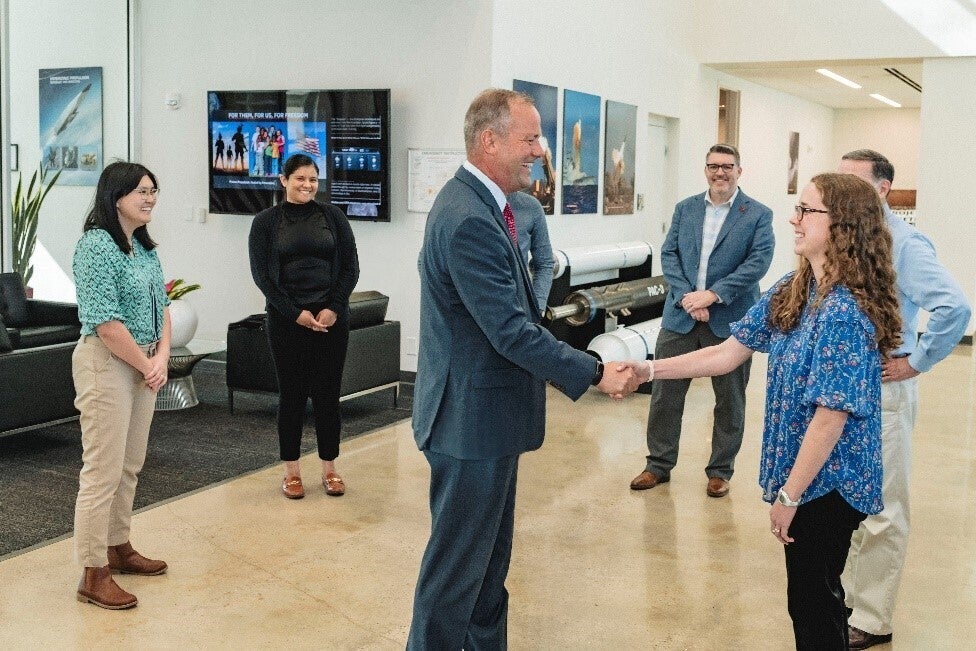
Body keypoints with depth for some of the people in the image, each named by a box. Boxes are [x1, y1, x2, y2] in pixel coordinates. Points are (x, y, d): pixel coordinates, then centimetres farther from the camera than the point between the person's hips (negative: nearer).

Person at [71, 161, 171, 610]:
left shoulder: (143, 248, 11)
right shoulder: (97, 245, -16)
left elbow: (161, 305, 15)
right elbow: (104, 320, -21)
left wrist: (162, 356, -1)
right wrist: (146, 365, -14)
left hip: (143, 365, 9)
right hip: (107, 363, -9)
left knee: (130, 465, 17)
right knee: (103, 471, -4)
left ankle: (119, 549, 31)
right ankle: (94, 576, 4)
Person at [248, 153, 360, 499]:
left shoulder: (332, 216, 6)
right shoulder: (266, 221, 3)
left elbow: (350, 266, 4)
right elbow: (262, 274, -2)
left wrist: (333, 308, -8)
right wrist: (296, 313, -10)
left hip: (331, 317, 1)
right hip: (286, 320, -1)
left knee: (327, 393, 5)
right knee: (292, 394, 5)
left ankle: (329, 468, 17)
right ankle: (291, 470, 16)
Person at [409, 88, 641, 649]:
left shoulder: (481, 205, 8)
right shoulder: (469, 220, -24)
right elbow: (513, 331, -26)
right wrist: (596, 374, -18)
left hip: (487, 413, 10)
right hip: (472, 418, -10)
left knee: (490, 557, 21)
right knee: (457, 562, 4)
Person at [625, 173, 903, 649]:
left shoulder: (845, 312, -25)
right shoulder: (792, 291, 2)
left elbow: (832, 415, -24)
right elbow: (729, 352, 4)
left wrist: (789, 495, -19)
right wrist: (648, 370, -4)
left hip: (826, 481, -8)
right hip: (805, 472, 8)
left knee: (814, 599, 7)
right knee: (812, 595, 22)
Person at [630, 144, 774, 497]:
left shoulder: (758, 214, -2)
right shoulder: (685, 208, 9)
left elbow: (759, 261, -12)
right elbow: (669, 254, 2)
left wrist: (712, 294, -19)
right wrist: (686, 296, -14)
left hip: (730, 320, -2)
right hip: (680, 315, 3)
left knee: (729, 399, 9)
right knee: (665, 392, 5)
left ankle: (720, 470, 23)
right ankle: (659, 464, 19)